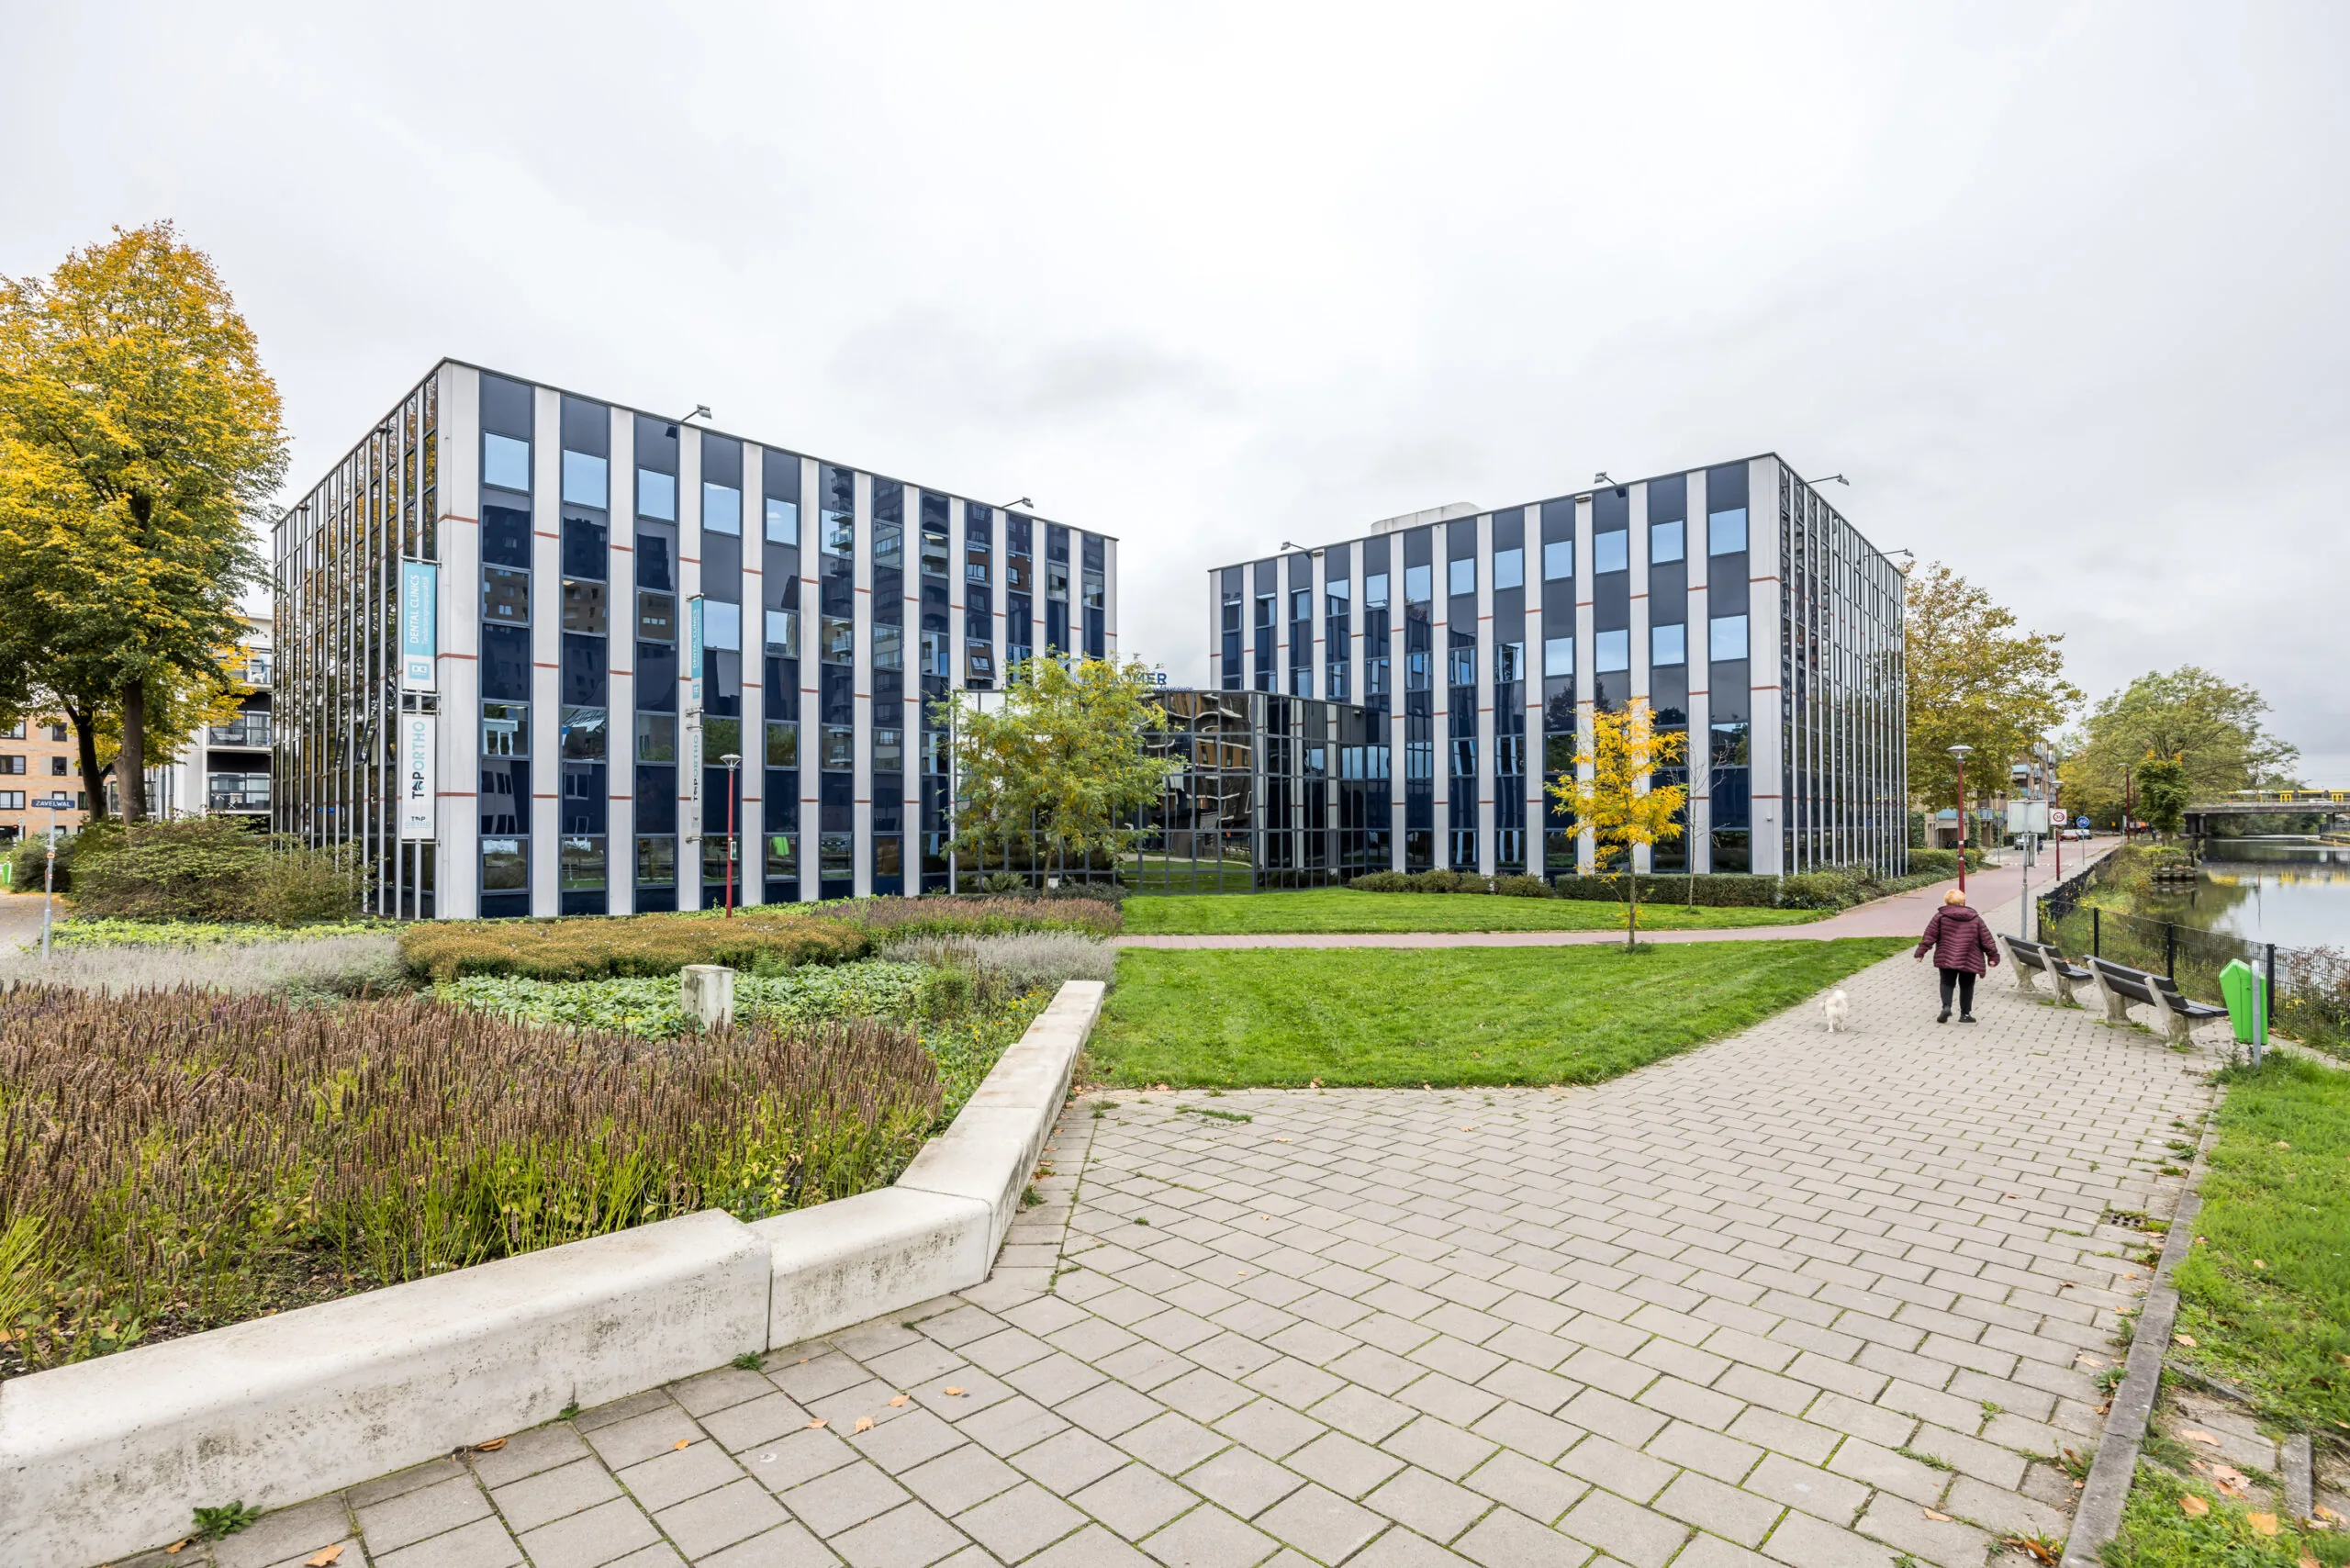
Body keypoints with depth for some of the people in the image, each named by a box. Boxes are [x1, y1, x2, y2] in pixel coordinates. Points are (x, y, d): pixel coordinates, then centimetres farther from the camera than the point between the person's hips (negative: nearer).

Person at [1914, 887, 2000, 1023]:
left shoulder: (1940, 916, 1)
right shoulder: (1975, 918, 9)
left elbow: (1930, 935, -3)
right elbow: (1987, 939, 8)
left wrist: (1921, 952, -2)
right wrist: (1993, 956, 12)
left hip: (1946, 959, -1)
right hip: (1970, 960, 1)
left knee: (1947, 983, 7)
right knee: (1966, 986, 12)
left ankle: (1946, 1006, -14)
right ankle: (1965, 1014, 14)